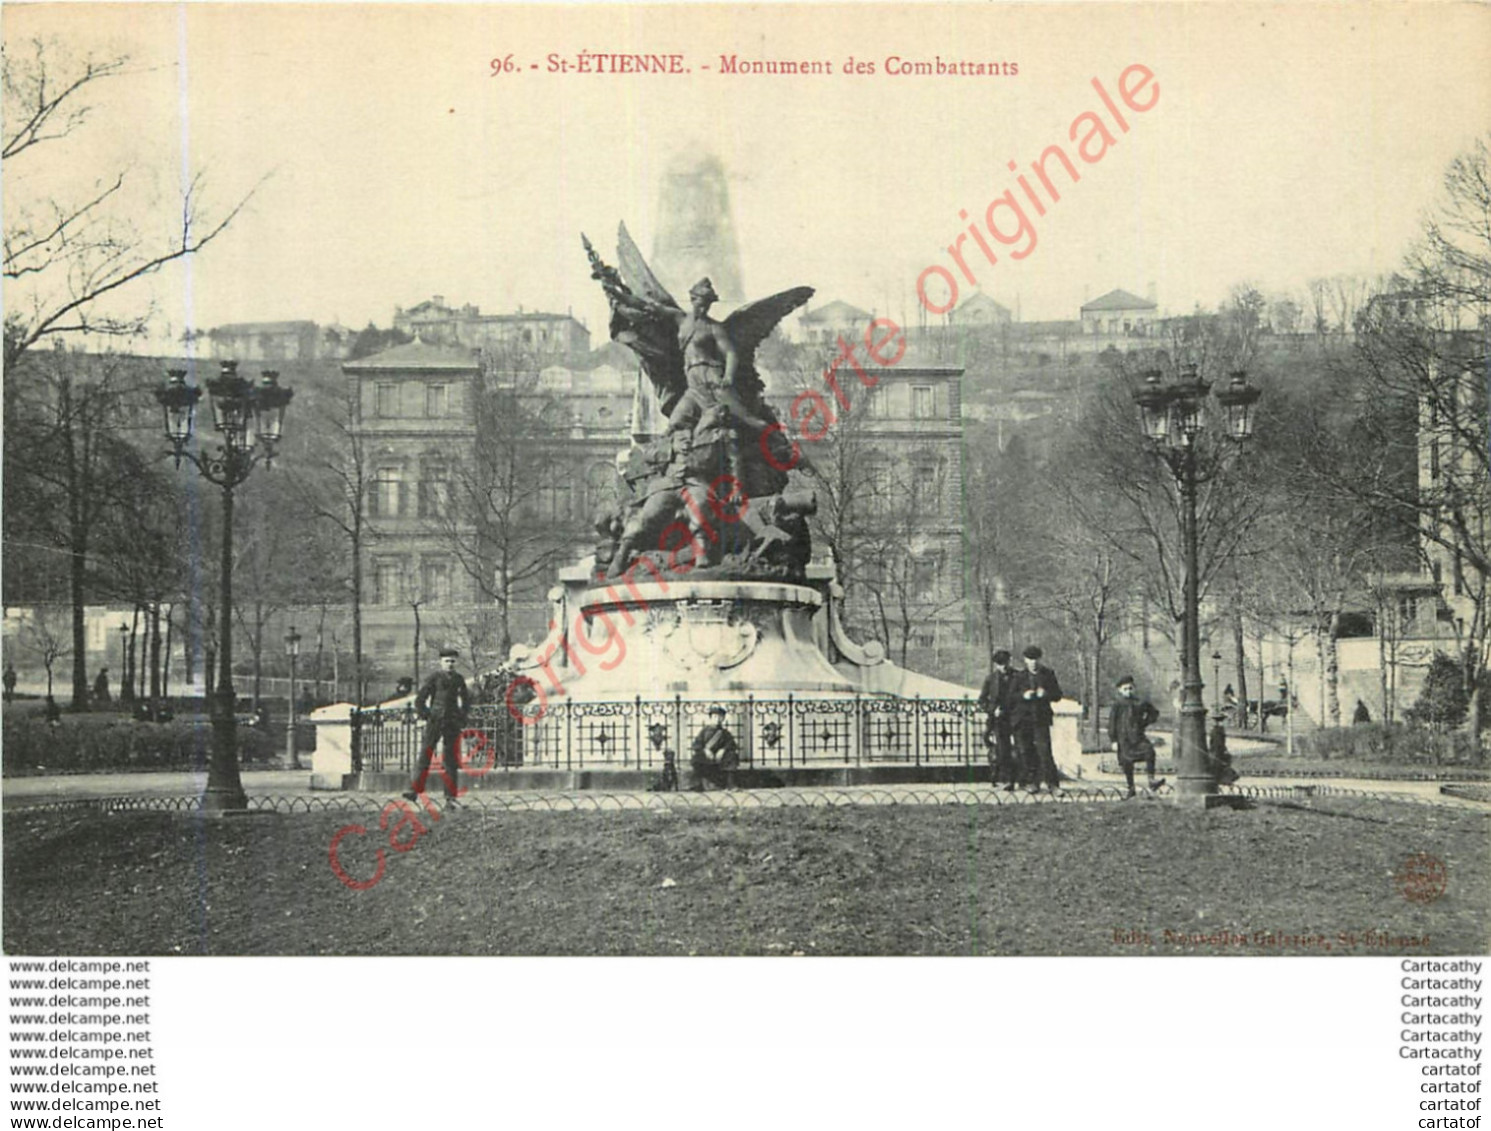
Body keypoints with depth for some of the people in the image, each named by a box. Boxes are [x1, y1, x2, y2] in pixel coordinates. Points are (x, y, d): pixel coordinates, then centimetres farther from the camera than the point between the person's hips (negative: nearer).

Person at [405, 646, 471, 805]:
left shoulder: (459, 679, 10)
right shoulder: (434, 678, -1)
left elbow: (466, 700, 24)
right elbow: (419, 700, 2)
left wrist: (462, 716, 13)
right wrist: (426, 716, -5)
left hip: (452, 724, 3)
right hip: (434, 723, -3)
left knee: (451, 759, 3)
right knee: (425, 755, -6)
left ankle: (451, 797, 4)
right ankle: (415, 791, -5)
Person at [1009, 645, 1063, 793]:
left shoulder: (1048, 675, 9)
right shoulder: (1019, 677, 9)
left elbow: (1057, 695, 7)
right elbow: (1011, 696, 4)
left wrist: (1046, 694, -13)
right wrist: (1023, 695, -15)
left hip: (1040, 719, -1)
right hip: (1022, 719, 2)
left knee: (1044, 751, -11)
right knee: (1026, 752, 2)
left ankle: (1052, 784, -9)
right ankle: (1033, 783, 12)